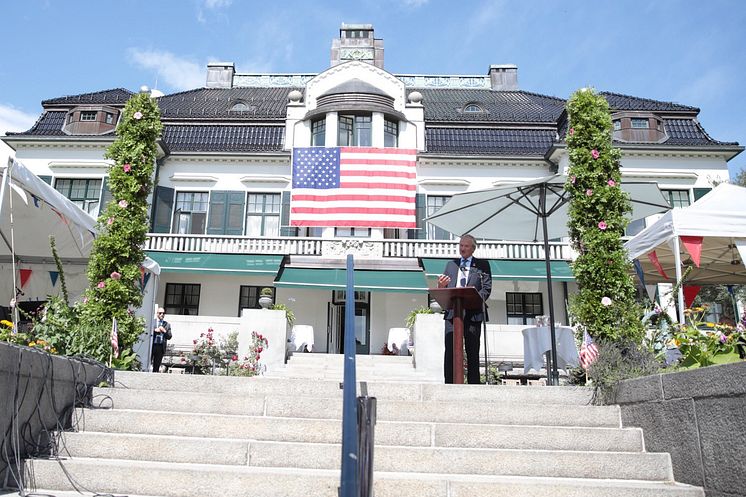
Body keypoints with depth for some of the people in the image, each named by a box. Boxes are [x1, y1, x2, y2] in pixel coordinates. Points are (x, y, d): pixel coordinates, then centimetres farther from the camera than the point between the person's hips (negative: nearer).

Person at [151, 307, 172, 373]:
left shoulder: (167, 324, 13)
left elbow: (169, 337, 7)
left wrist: (164, 331, -8)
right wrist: (154, 330, -13)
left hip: (161, 347, 2)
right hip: (152, 345, -2)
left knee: (157, 365, 5)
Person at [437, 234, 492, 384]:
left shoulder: (482, 264, 11)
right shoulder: (451, 264, 20)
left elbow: (487, 288, 0)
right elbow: (443, 292, 18)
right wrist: (441, 286, -6)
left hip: (472, 313, -2)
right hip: (452, 312, 2)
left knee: (472, 352, 0)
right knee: (450, 351, -4)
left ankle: (473, 385, 4)